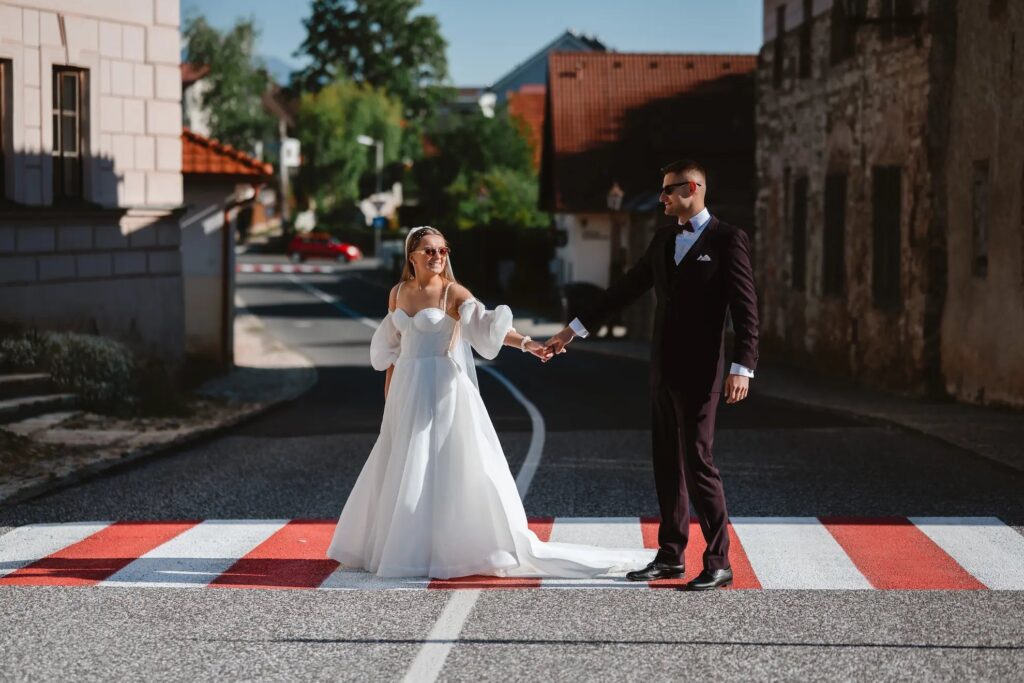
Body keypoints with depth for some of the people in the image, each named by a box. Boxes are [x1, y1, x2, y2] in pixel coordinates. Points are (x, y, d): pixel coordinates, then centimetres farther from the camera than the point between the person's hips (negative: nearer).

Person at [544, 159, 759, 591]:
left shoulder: (727, 239, -7)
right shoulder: (663, 239, 14)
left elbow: (745, 307, -11)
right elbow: (626, 289, 19)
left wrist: (742, 368, -20)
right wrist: (575, 329, 18)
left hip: (699, 371, -7)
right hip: (664, 369, 7)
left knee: (698, 463, -9)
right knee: (667, 464, 10)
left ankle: (718, 563, -3)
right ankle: (670, 556, 17)